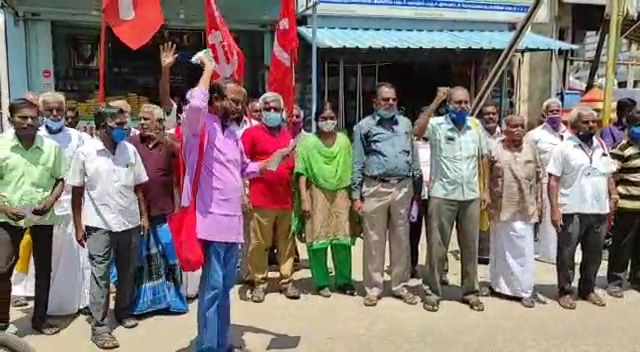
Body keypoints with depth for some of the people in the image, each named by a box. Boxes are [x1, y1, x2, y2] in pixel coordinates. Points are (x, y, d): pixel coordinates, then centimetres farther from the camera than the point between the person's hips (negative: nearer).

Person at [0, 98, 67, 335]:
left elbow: (60, 179, 6)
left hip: (43, 217, 2)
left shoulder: (51, 147, -2)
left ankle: (40, 319, 28)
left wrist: (50, 201, -10)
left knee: (43, 269, 11)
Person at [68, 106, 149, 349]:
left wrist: (144, 216, 5)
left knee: (127, 271, 14)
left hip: (129, 221, 3)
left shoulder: (130, 150, 2)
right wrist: (78, 226, -3)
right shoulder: (85, 152, -6)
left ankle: (123, 312, 34)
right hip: (99, 224, -3)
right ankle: (99, 327, 9)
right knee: (100, 275, 1)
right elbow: (76, 192, -2)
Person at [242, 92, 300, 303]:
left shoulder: (288, 136, 13)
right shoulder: (251, 133, -1)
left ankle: (287, 281, 18)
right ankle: (259, 283, 14)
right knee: (259, 243, 3)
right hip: (261, 199, -4)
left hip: (285, 199, 4)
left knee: (286, 243, 9)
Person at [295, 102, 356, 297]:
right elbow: (302, 173, -4)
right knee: (318, 238, 0)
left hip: (340, 193, 2)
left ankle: (344, 280, 15)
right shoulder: (308, 142, -1)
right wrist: (304, 198, -11)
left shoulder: (344, 141, 7)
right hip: (317, 193, -2)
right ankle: (321, 282, 10)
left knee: (343, 237, 3)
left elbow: (350, 170, 9)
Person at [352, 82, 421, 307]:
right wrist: (356, 195, -4)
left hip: (403, 188, 3)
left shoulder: (406, 124, 12)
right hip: (375, 188, -3)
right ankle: (373, 288, 14)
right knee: (374, 241, 3)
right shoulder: (364, 126, 2)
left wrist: (417, 187, 11)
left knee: (401, 240, 10)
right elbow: (357, 163, 0)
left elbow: (414, 157, 15)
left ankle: (400, 286, 21)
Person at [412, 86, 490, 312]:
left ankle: (470, 291, 26)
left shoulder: (475, 126, 7)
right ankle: (433, 292, 17)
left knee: (470, 246, 13)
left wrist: (485, 190, 8)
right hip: (442, 195, -4)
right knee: (437, 246, 5)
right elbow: (417, 131, -28)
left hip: (471, 196, 4)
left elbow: (483, 158, 12)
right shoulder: (437, 125, -6)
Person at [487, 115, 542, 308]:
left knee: (524, 251, 3)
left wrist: (538, 202, 8)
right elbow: (486, 178, -1)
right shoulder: (495, 150, -3)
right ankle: (498, 285, 25)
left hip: (525, 210, 2)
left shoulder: (531, 150, 6)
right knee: (500, 250, 11)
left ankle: (525, 291, 13)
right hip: (501, 209, -2)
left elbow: (539, 177, 11)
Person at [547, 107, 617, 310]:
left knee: (594, 254, 14)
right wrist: (554, 208, -16)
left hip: (599, 210, 5)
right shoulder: (564, 148, -6)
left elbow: (608, 175, 18)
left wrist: (613, 195, 3)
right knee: (566, 253, 4)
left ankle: (588, 289, 29)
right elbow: (553, 180, -9)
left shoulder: (601, 146, 11)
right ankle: (565, 291, 16)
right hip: (572, 211, -5)